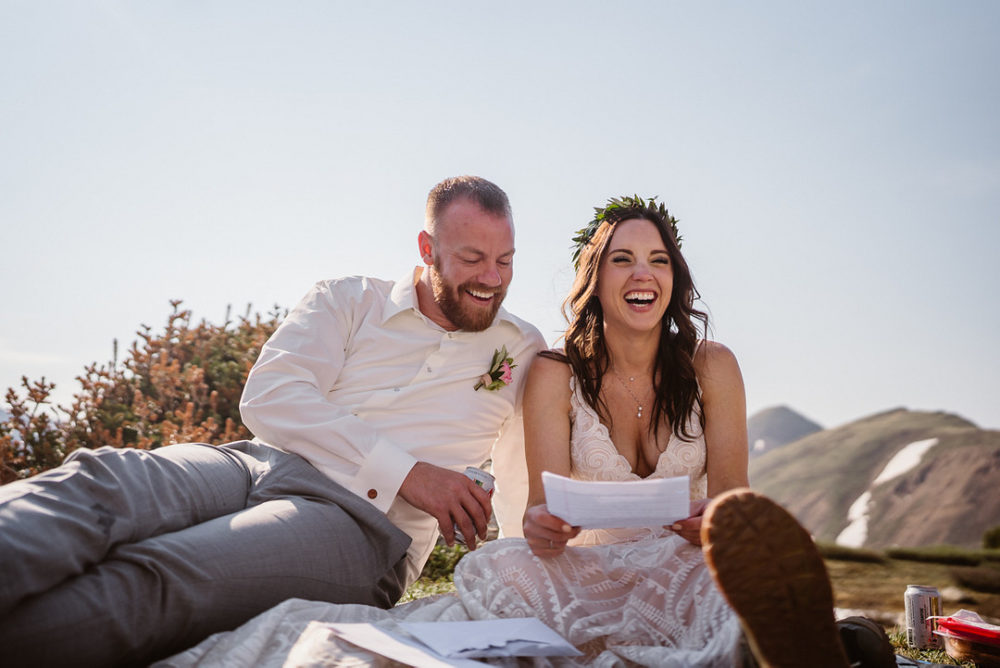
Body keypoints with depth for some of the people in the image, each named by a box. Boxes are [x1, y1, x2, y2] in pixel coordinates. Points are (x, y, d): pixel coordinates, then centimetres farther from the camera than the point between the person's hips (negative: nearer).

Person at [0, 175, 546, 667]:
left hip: (357, 520, -2)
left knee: (146, 579, -31)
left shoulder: (522, 351, 18)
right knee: (98, 479, -30)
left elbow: (522, 492, 16)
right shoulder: (348, 300, 15)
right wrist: (403, 472, -9)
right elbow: (269, 395, 0)